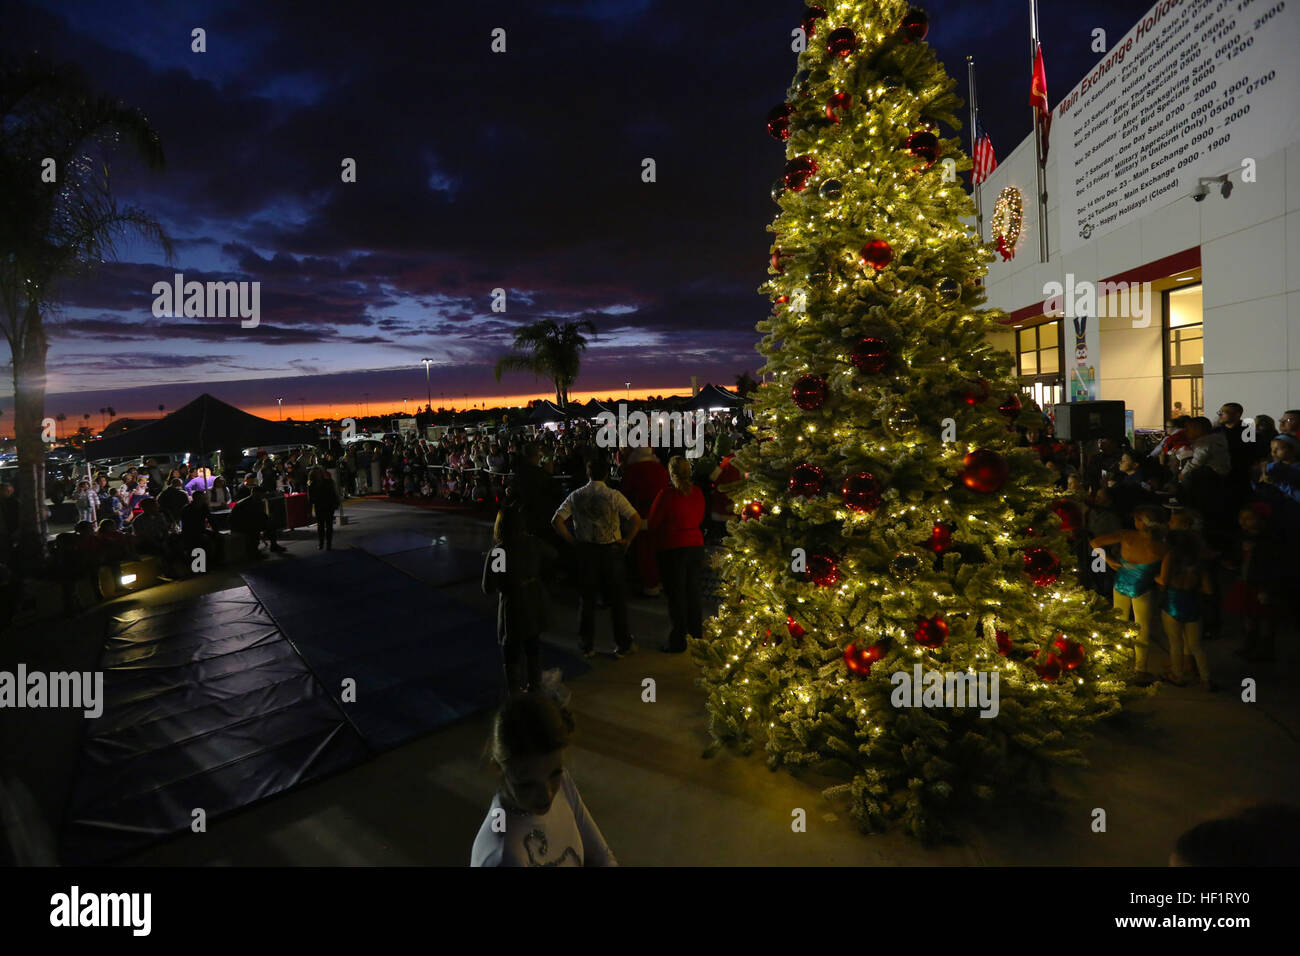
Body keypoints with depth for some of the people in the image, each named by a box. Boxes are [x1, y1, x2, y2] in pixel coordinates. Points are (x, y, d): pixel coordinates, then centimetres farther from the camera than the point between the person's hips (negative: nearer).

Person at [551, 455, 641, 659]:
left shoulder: (576, 496, -3)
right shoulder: (613, 496, -10)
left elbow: (556, 521, -6)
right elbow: (636, 520, -17)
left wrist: (572, 541, 2)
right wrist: (627, 540, -4)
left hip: (585, 550, 2)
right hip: (611, 550, -2)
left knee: (587, 597, 13)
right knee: (617, 597, 10)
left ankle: (587, 646, 20)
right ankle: (622, 644, 18)